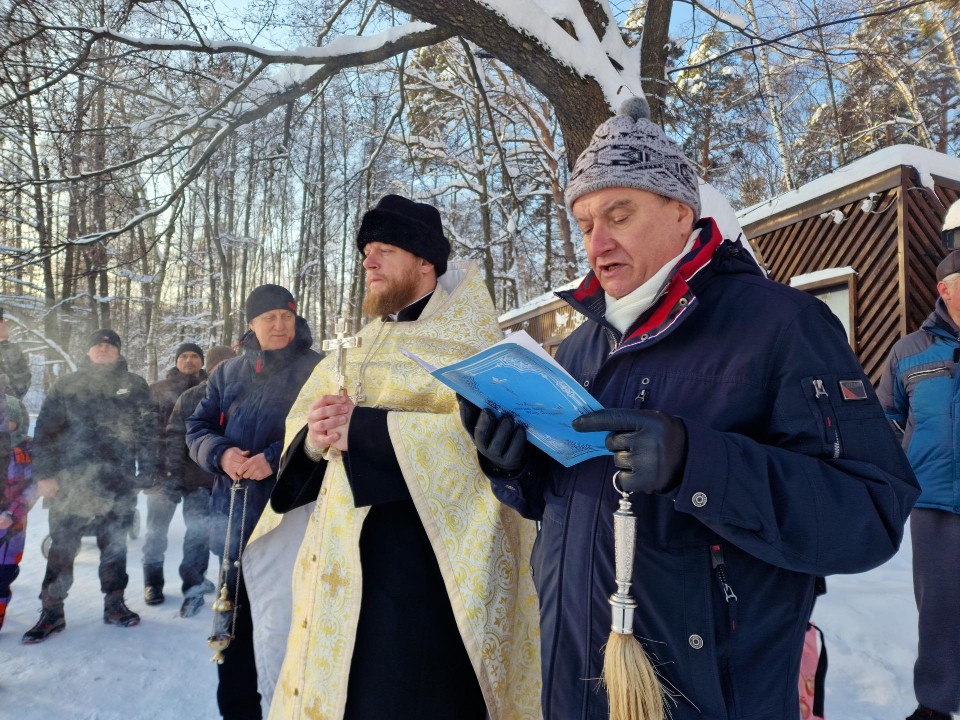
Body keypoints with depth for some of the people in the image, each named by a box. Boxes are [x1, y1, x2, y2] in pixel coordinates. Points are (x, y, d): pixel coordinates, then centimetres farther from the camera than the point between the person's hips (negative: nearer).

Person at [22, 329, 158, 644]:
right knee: (62, 546, 2)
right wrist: (45, 474, -4)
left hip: (118, 480, 0)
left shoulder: (135, 385, 7)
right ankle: (51, 611, 15)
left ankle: (114, 603, 22)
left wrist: (147, 470, -2)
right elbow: (45, 430, 4)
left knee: (115, 544, 10)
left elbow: (147, 430, 4)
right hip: (71, 480, 0)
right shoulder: (67, 384, 7)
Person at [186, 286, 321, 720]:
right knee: (234, 616, 17)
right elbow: (198, 427, 12)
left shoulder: (316, 370, -3)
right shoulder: (230, 371, 12)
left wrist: (275, 458, -20)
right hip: (235, 517, 5)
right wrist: (221, 454, -9)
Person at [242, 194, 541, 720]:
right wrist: (313, 437, -11)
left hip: (419, 563, -6)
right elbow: (300, 422, 14)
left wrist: (366, 430, -21)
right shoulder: (357, 348, 17)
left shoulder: (465, 339, -5)